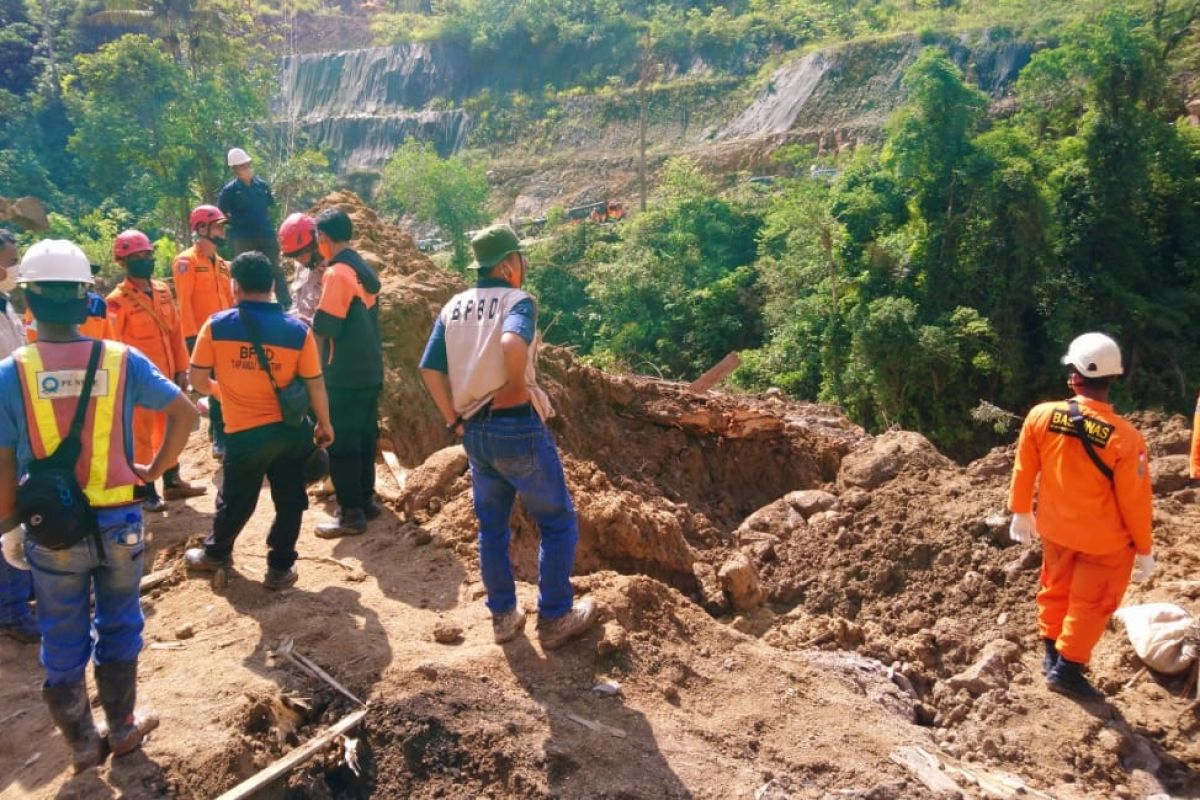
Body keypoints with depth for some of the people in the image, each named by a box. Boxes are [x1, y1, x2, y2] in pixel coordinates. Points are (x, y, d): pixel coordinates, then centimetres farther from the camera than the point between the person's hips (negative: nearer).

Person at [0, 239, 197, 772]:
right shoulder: (122, 360, -8)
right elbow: (185, 412, -4)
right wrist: (156, 468, 5)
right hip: (118, 522, 1)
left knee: (63, 642, 16)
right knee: (118, 628, 19)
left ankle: (82, 745, 30)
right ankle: (122, 729, 32)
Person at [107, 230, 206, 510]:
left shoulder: (163, 290, 6)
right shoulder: (118, 301, -14)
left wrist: (181, 368, 10)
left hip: (166, 375, 7)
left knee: (168, 429, 16)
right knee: (141, 435, 2)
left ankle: (172, 482, 29)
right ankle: (146, 491, 12)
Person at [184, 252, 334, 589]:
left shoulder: (216, 326, -8)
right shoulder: (298, 330, -7)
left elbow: (197, 380, -2)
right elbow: (315, 385, -3)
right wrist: (324, 425, 11)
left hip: (245, 433, 0)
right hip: (292, 430, 1)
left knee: (235, 500, 19)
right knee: (289, 501, 14)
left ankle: (215, 553, 41)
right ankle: (280, 567, 21)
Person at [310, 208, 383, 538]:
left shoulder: (337, 273, -16)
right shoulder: (365, 270, 11)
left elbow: (324, 328, -18)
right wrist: (317, 325, 19)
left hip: (345, 373, -9)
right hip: (370, 369, 9)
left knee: (341, 443, -2)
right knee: (364, 437, 16)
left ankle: (351, 514, 1)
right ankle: (365, 500, 25)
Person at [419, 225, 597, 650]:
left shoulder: (454, 306, 9)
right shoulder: (517, 300, -10)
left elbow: (430, 368, 5)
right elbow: (513, 342, -32)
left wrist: (454, 420, 10)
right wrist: (517, 387, -16)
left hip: (475, 431, 7)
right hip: (518, 427, -6)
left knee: (491, 527, 18)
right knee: (558, 520, 9)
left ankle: (503, 616, 28)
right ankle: (555, 618, 13)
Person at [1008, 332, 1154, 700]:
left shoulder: (1040, 416, -18)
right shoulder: (1125, 438, -27)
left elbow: (1024, 471, -4)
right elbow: (1134, 500, -17)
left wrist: (1021, 511, 12)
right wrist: (1144, 549, -2)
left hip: (1055, 529, 4)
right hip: (1105, 540, -3)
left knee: (1055, 590, 23)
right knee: (1091, 603, 14)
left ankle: (1052, 655, 39)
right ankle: (1067, 669, 23)